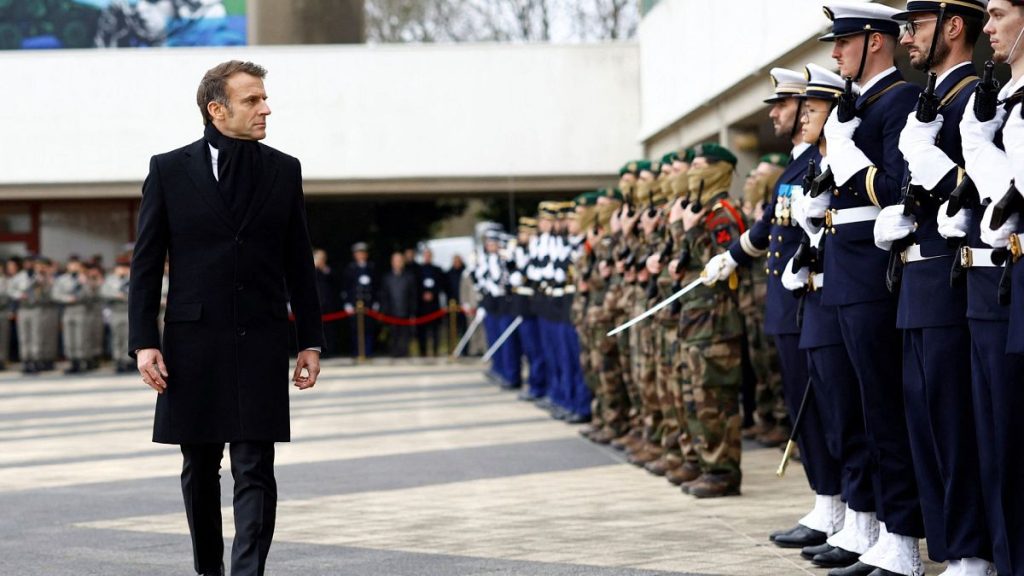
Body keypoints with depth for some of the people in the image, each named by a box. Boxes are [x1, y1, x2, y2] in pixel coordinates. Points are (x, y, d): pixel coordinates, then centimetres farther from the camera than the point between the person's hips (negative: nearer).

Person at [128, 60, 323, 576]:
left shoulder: (283, 171, 7)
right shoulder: (169, 170, 1)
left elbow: (299, 263, 10)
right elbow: (146, 263, 2)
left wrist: (310, 341, 6)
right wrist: (144, 342, -6)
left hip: (262, 343, 0)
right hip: (193, 342, 0)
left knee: (255, 472, -7)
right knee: (200, 469, 12)